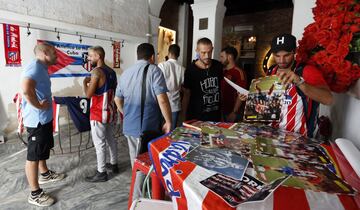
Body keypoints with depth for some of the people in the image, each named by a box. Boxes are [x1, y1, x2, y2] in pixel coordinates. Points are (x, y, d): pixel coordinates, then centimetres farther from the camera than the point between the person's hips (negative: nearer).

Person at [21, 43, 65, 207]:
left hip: (44, 118, 10)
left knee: (43, 149, 25)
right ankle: (35, 194, 14)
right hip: (37, 120, -10)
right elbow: (26, 89, -38)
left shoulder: (41, 68, 12)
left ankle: (45, 174, 46)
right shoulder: (35, 67, -21)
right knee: (33, 155, 1)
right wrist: (39, 106, -25)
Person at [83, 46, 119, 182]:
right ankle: (114, 164, 33)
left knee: (99, 143, 2)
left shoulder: (96, 71, -17)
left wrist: (85, 82, -2)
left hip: (99, 113, -8)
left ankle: (101, 173, 13)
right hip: (111, 111, 9)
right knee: (111, 139, 19)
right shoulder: (111, 71, 9)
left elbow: (88, 94, -18)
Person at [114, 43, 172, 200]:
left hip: (129, 126, 7)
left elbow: (118, 100, 17)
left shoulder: (126, 73, 10)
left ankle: (138, 189, 43)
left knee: (135, 160, 22)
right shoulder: (154, 70, -11)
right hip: (148, 126, -7)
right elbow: (162, 100, -20)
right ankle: (138, 197, 23)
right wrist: (168, 122, -12)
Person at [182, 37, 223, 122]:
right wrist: (184, 117, -9)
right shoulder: (191, 70, -10)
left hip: (215, 116, 4)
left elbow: (222, 88, 12)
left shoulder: (218, 66, 1)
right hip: (196, 118, -3)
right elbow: (187, 95, -4)